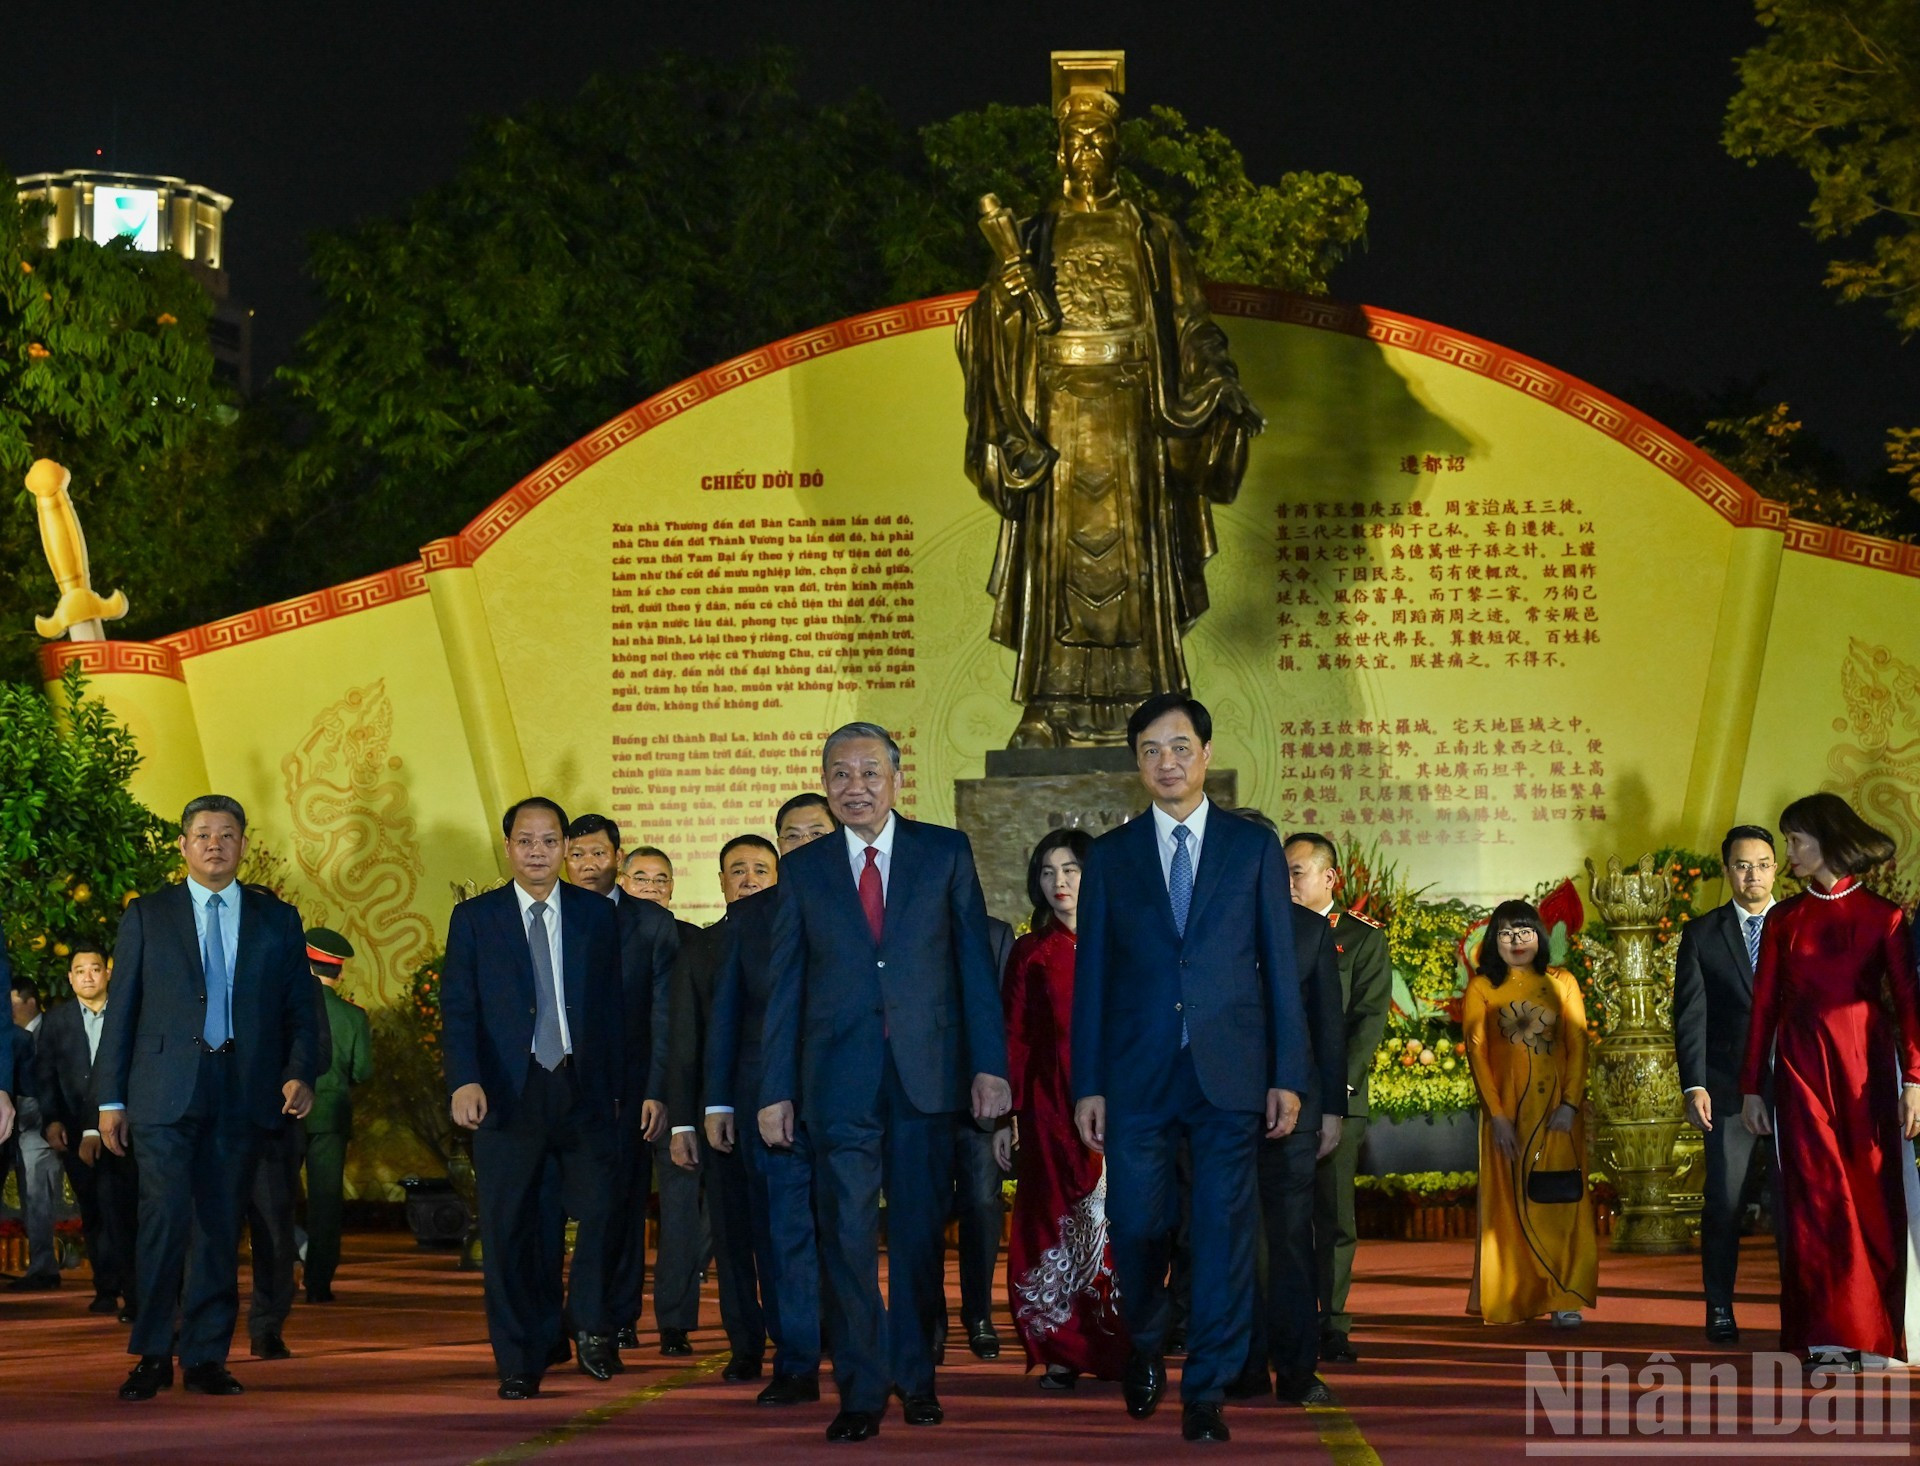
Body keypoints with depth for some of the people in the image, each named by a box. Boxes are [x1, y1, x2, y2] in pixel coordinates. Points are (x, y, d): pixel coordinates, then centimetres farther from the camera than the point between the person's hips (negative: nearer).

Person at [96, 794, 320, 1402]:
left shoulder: (278, 919, 13)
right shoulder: (146, 916, 10)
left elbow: (299, 1009, 12)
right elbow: (121, 1011, 8)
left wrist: (299, 1073, -5)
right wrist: (110, 1098, 2)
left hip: (244, 1094, 2)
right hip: (165, 1094, -1)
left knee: (221, 1227, 3)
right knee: (164, 1219, -10)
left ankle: (206, 1357, 10)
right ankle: (153, 1356, -2)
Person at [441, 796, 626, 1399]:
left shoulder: (597, 914, 10)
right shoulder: (474, 918, 6)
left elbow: (612, 1005, 10)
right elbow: (457, 1008, 0)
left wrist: (617, 1083, 5)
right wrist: (464, 1080, -14)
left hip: (584, 1088, 1)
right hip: (508, 1094, 0)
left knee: (600, 1207, -11)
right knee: (509, 1231, 2)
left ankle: (591, 1325, 15)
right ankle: (519, 1364, 13)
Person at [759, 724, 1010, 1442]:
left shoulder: (946, 852, 6)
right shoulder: (803, 869, 9)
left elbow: (975, 963, 4)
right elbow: (785, 987, 9)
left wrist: (990, 1064, -3)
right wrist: (776, 1090, 4)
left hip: (925, 1073, 0)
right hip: (839, 1078, 0)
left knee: (919, 1233, 8)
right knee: (848, 1236, -4)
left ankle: (915, 1376, 21)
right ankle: (860, 1391, 1)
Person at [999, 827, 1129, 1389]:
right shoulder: (1031, 953, 10)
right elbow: (1013, 1038, 7)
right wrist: (1004, 1115, 0)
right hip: (1051, 1105, 1)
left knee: (1115, 1221, -5)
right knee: (1055, 1218, 0)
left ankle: (1122, 1351, 3)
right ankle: (1062, 1354, 4)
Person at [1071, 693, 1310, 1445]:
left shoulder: (1254, 846, 7)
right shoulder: (1110, 856, 9)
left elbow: (1279, 965, 5)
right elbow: (1090, 977, 7)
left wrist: (1288, 1075, -1)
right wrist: (1086, 1085, 2)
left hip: (1230, 1072, 0)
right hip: (1138, 1073, 1)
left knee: (1224, 1233, -2)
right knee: (1137, 1223, 0)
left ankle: (1206, 1392, 7)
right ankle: (1145, 1344, 29)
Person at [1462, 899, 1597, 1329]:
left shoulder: (1561, 983, 10)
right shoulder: (1482, 987, 6)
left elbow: (1578, 1045, 3)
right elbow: (1476, 1051, -1)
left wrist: (1570, 1103, -10)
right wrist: (1496, 1113, -11)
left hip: (1558, 1109, 1)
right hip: (1507, 1110, -1)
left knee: (1560, 1202, -4)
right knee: (1511, 1203, 0)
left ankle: (1563, 1299, -6)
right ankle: (1510, 1299, 4)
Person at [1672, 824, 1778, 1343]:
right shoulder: (1701, 935, 7)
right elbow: (1689, 1015, 3)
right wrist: (1694, 1086, -7)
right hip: (1729, 1090, -1)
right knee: (1724, 1203, -2)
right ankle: (1719, 1309, 9)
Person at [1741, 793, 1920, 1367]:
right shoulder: (1784, 920, 10)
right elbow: (1764, 1005, 8)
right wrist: (1752, 1087, 3)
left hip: (1867, 1067, -1)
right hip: (1802, 1067, 1)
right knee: (1817, 1195, -4)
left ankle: (1874, 1332, 8)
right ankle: (1829, 1335, -4)